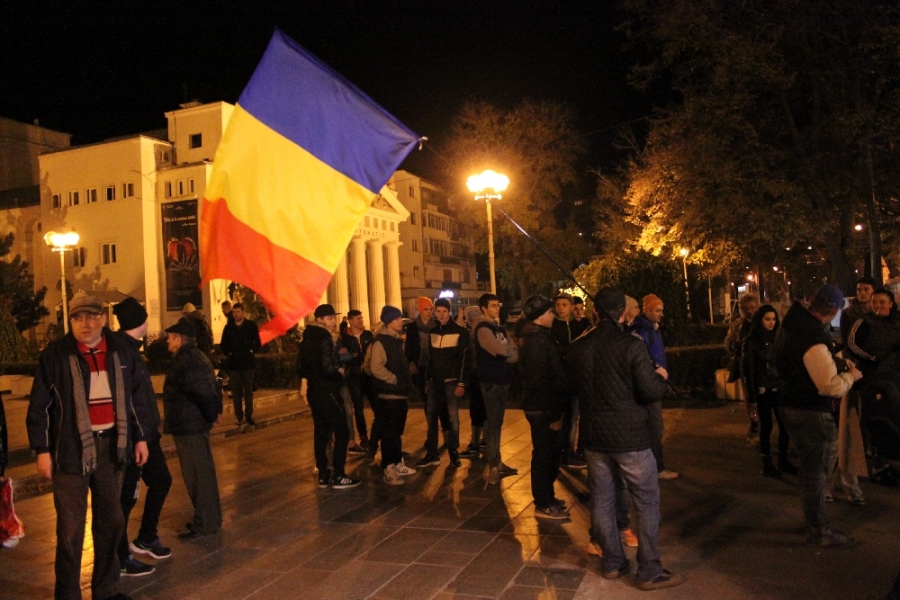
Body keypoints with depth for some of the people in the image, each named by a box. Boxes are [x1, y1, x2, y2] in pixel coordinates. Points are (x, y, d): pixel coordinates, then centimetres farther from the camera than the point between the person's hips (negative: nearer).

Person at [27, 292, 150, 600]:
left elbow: (135, 397, 12)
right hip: (72, 449, -4)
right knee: (71, 529, 1)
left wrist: (140, 437, 11)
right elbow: (40, 406, -6)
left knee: (111, 522, 15)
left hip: (111, 447, 5)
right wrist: (42, 450, -8)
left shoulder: (120, 352, 5)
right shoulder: (55, 354, -7)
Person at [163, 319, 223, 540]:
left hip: (189, 426, -11)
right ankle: (207, 518, 27)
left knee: (197, 475, -2)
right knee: (201, 473, 17)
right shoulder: (194, 356, 13)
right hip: (193, 423, 11)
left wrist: (212, 416, -14)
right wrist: (215, 411, 9)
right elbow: (213, 387, 16)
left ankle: (204, 523, 7)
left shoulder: (187, 362, -21)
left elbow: (204, 392, -27)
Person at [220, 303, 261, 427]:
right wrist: (228, 353, -1)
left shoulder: (251, 326, 0)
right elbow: (223, 344, 12)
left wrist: (252, 351, -10)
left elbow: (257, 343, 3)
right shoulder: (228, 327, 6)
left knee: (248, 391, 6)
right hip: (233, 364, 1)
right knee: (236, 392, 4)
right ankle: (239, 417, 11)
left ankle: (249, 415, 15)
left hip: (248, 363, -1)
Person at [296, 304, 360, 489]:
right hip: (327, 393, -9)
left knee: (321, 433, 13)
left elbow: (301, 369, 13)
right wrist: (340, 372, -8)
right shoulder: (325, 340, -16)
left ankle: (323, 475, 17)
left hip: (313, 392, 9)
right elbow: (328, 368, -27)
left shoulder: (306, 340, 10)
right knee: (342, 433, -1)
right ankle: (338, 477, 0)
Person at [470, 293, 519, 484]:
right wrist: (510, 350, -4)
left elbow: (514, 354, 8)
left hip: (502, 379, 8)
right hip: (491, 381, -8)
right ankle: (493, 467, -2)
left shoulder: (499, 328, 16)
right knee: (492, 422, -6)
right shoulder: (483, 328, -11)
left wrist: (507, 353, -12)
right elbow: (500, 350, -24)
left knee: (497, 422, 13)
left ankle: (495, 461, 21)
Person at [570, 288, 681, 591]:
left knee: (602, 500, 14)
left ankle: (612, 562, 26)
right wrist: (661, 377, 5)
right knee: (647, 503, 6)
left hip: (594, 435, 5)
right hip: (630, 436, -5)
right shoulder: (631, 345, -15)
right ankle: (649, 572, 12)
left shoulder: (577, 348, 1)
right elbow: (652, 392, -15)